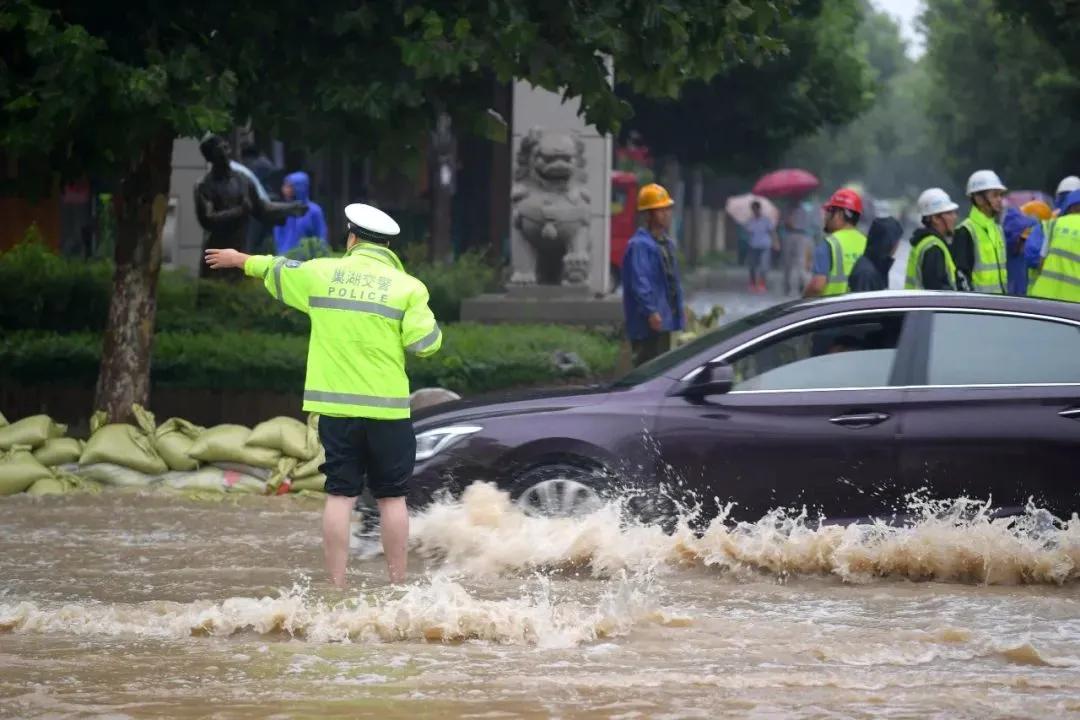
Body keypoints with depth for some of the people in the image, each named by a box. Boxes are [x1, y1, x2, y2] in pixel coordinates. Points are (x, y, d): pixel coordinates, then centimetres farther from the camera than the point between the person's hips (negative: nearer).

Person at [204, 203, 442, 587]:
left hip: (335, 407, 2)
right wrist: (429, 325, 15)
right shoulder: (407, 286, -4)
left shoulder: (321, 273, 4)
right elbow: (424, 342, -8)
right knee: (392, 497, 6)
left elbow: (277, 270, 21)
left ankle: (337, 586, 1)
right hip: (388, 409, -2)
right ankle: (397, 584, 8)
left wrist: (241, 260, 41)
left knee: (340, 496, 3)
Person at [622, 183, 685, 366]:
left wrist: (679, 312, 22)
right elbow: (640, 282, -23)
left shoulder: (667, 244, 16)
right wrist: (651, 312, -29)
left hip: (664, 321, 10)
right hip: (648, 324, -10)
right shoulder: (639, 245, -15)